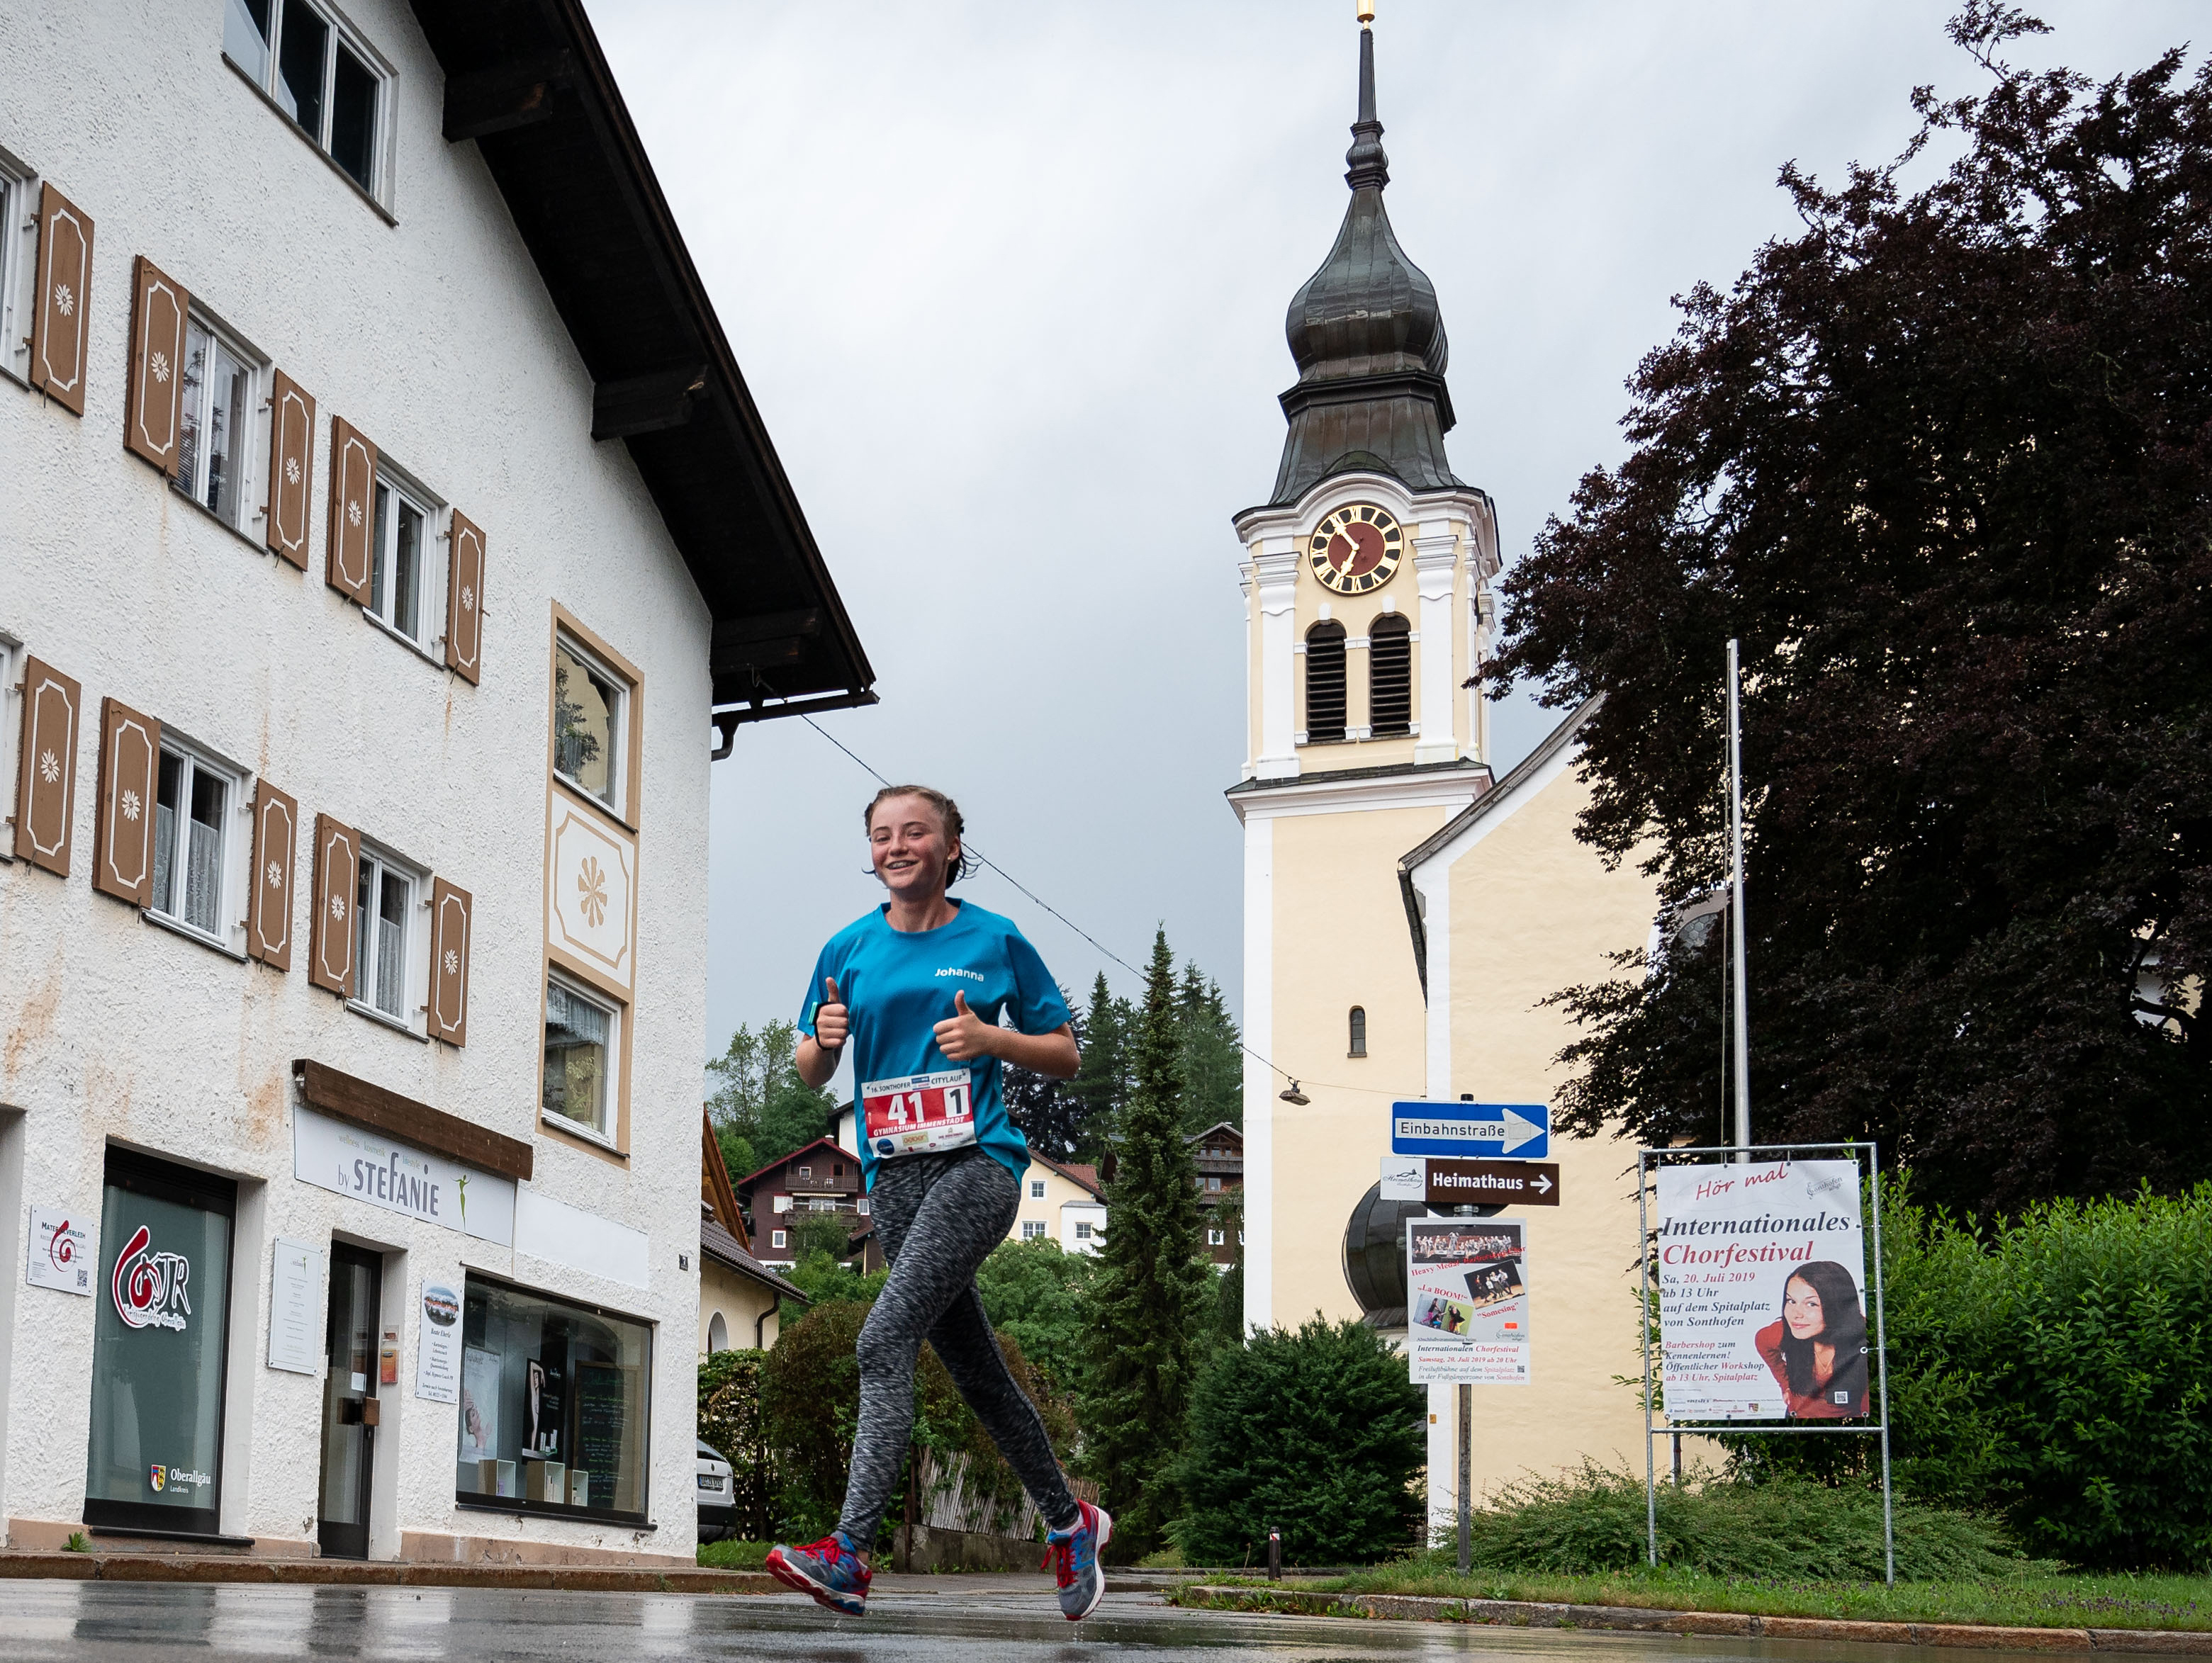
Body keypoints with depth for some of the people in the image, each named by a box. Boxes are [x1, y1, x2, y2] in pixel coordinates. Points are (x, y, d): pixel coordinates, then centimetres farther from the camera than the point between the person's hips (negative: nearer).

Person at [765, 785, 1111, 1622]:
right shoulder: (849, 949, 10)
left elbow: (1066, 1056, 6)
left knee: (886, 1338, -21)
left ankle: (849, 1554, -24)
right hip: (894, 1174, 5)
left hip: (979, 1162, -5)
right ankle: (1069, 1522, 30)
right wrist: (824, 1039, -6)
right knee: (973, 1369, 12)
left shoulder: (996, 940, 1)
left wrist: (989, 1037, -11)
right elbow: (811, 1074, 16)